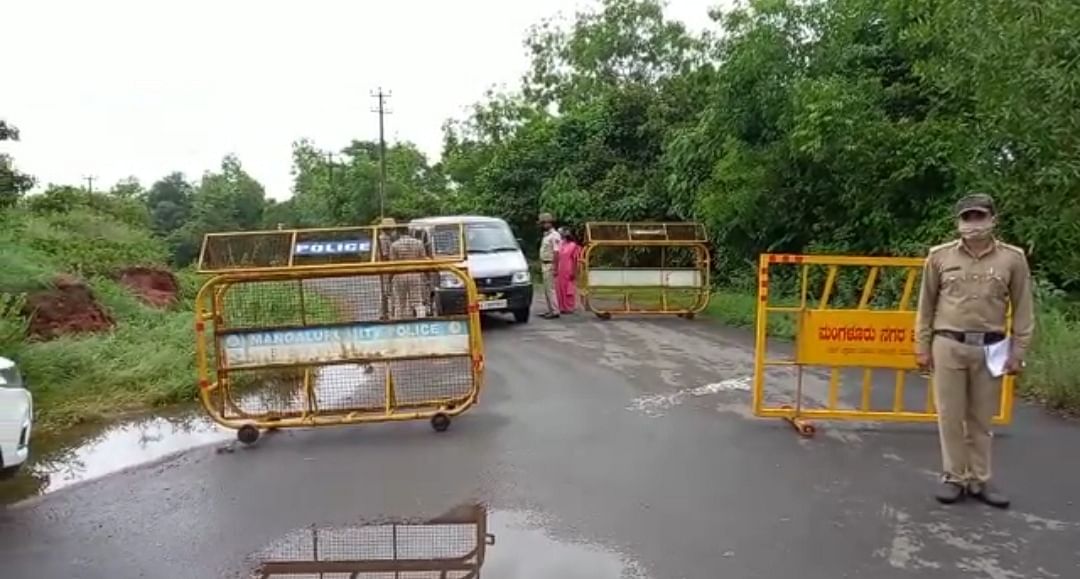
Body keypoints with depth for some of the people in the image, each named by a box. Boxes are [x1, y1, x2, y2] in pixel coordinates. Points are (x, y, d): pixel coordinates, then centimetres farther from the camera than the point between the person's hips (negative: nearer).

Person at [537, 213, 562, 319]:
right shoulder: (545, 235, 17)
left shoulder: (554, 235, -13)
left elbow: (556, 252, -20)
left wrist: (555, 268, -24)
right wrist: (541, 266, 19)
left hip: (550, 265, -10)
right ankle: (550, 310, 17)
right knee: (546, 289, 11)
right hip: (544, 265, 10)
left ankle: (555, 311, -6)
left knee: (550, 289, -9)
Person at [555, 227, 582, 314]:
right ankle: (562, 307, 15)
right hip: (560, 272, 6)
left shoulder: (573, 245, -5)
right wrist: (556, 269, 8)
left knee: (569, 290, -1)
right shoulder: (560, 245, 12)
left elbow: (575, 260, -7)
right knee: (560, 290, 8)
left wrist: (574, 272, -12)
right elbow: (557, 258, 13)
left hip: (569, 272, -6)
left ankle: (569, 308, 5)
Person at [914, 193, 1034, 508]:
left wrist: (1018, 350, 2)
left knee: (981, 417, 10)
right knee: (950, 416, 6)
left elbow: (1023, 308, 5)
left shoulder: (1012, 258, 0)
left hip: (990, 348, 0)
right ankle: (954, 477, 19)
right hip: (949, 345, 0)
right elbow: (926, 304, 6)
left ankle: (979, 480, 22)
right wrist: (922, 346, 5)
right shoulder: (940, 256, 0)